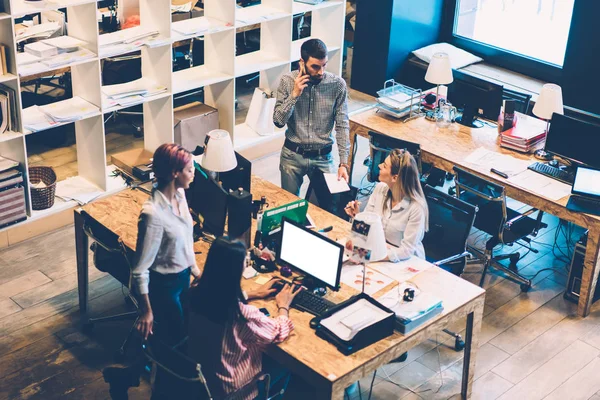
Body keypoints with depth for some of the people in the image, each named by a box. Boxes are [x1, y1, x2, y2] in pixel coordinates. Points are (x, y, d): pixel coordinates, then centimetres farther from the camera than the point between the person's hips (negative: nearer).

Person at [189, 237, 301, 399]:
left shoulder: (198, 290, -18)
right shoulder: (242, 313, -37)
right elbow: (280, 332, -17)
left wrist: (255, 293, 13)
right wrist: (283, 305, 1)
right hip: (229, 387, -6)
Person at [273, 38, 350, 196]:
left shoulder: (338, 84, -10)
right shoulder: (287, 81, -9)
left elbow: (342, 125, -8)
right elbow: (278, 121, -10)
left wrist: (344, 163, -14)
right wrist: (294, 94, -22)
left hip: (323, 156, 0)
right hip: (292, 155, 0)